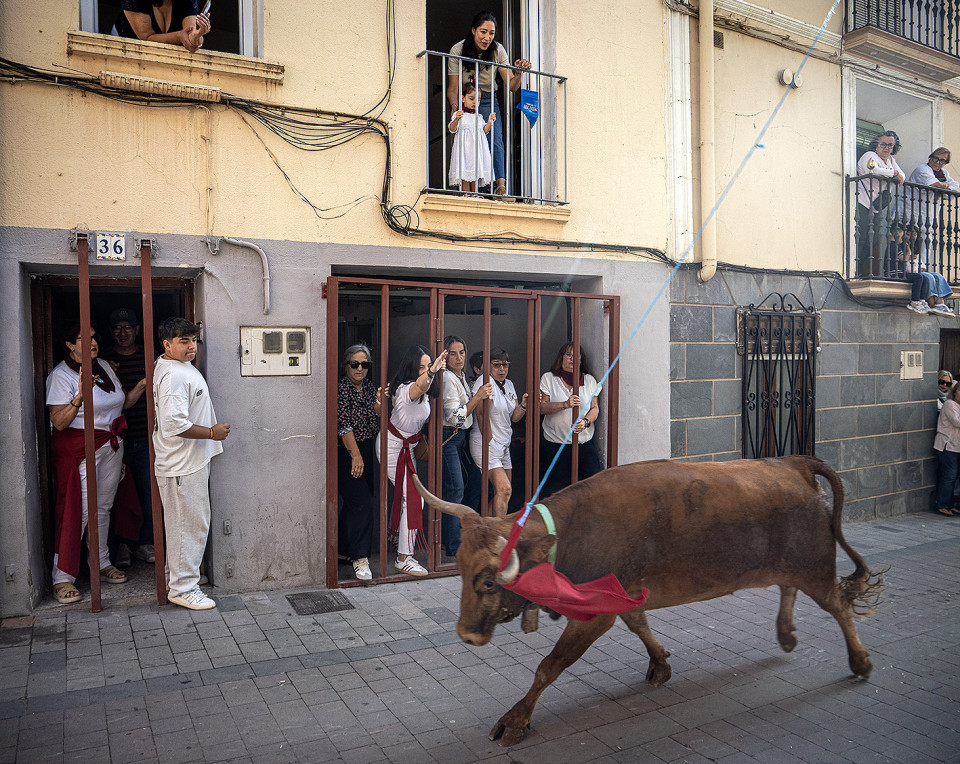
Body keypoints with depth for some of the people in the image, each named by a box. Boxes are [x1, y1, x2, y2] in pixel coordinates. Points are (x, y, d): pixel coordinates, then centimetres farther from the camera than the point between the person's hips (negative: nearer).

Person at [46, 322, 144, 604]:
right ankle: (62, 577, 3)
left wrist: (142, 386, 4)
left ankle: (102, 563, 26)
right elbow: (59, 422, -15)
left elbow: (120, 403, 19)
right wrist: (80, 396, -28)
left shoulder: (104, 367, 11)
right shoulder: (61, 375, -10)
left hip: (111, 445, 7)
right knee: (77, 511, -7)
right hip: (80, 448, -6)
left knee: (103, 507, 13)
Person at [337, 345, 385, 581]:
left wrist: (379, 402, -8)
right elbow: (344, 424, -17)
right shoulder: (341, 389, -12)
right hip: (347, 453, -7)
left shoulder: (369, 388, 10)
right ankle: (360, 558, -7)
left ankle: (344, 549, 28)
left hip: (367, 452, 7)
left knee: (352, 503, 15)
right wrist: (355, 455, -20)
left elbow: (376, 420, 11)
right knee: (362, 503, -13)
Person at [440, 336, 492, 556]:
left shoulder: (460, 376, 13)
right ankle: (453, 548, -3)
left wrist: (481, 397, 12)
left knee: (450, 489, 13)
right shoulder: (447, 378, -17)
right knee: (455, 489, -9)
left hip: (458, 438, 10)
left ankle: (445, 538, 23)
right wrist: (478, 397, -21)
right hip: (447, 437, -10)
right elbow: (456, 417, -21)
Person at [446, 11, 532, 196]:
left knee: (495, 138, -23)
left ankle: (500, 183, -34)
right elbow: (452, 88, -11)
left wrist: (518, 72, -26)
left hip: (488, 101, 1)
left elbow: (511, 86, -6)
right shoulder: (457, 50, -12)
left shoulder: (497, 50, -7)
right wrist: (454, 107, -30)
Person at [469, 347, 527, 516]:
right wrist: (489, 442, -17)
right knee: (504, 489, -19)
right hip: (486, 446, -8)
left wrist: (524, 405, -7)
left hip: (503, 445, 9)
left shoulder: (509, 384, 14)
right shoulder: (485, 381, -10)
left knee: (504, 493, 8)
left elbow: (514, 417, 12)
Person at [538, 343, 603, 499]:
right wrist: (565, 404, -19)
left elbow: (595, 408, 7)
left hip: (584, 443, 2)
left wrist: (585, 422, -14)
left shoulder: (589, 380, 10)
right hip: (554, 444, -2)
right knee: (554, 488, 0)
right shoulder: (548, 378, 4)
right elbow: (542, 407, -4)